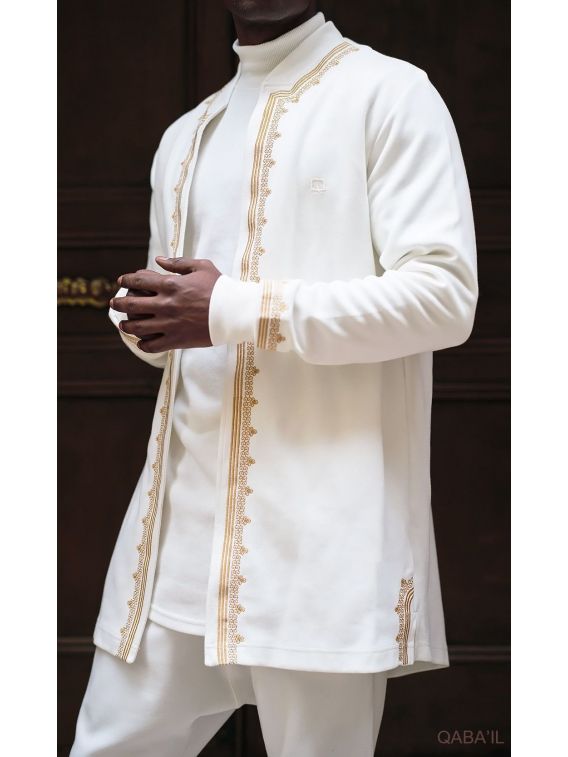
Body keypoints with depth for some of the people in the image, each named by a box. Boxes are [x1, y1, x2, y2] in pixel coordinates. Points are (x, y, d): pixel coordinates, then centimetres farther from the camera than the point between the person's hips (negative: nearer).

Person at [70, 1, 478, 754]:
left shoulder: (389, 92, 0)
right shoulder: (184, 137, 22)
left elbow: (445, 296, -10)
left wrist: (235, 310, -15)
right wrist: (147, 320, 3)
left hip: (323, 530, -6)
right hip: (182, 511, 6)